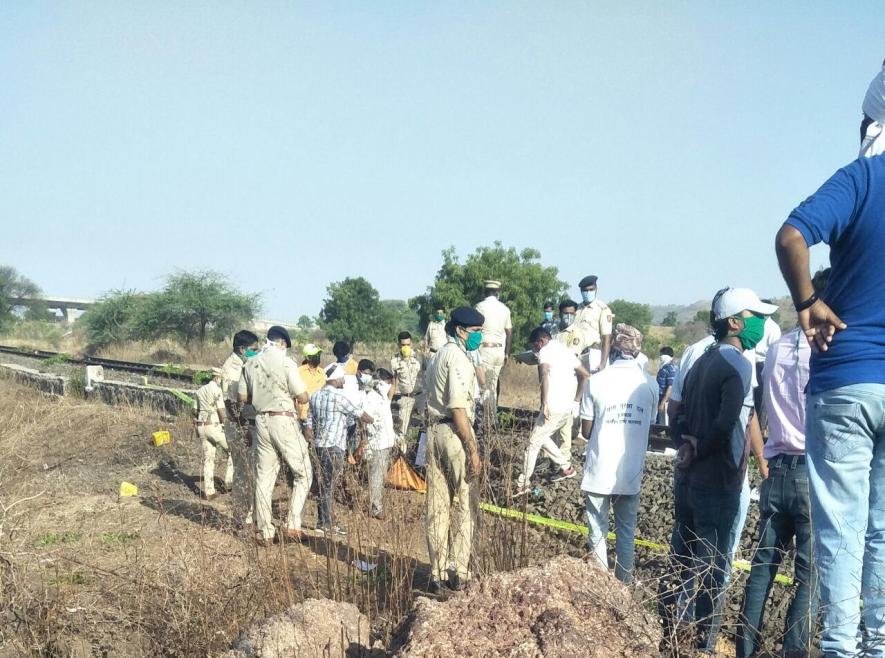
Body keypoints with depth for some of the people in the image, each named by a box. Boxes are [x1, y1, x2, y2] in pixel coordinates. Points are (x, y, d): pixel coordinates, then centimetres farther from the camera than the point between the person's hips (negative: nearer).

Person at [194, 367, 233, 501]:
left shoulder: (200, 390, 12)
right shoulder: (217, 390, -11)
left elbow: (197, 410, 14)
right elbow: (221, 411, -15)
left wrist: (198, 429, 19)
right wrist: (225, 425, 0)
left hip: (202, 426, 7)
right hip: (215, 426, -7)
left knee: (208, 459, 9)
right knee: (232, 452, 11)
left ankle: (209, 492, 6)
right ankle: (229, 483, 10)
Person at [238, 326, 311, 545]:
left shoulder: (250, 364, 5)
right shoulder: (285, 363, -11)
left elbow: (242, 398, 10)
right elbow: (302, 397, -11)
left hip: (261, 421, 5)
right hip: (284, 420, -5)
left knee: (264, 477, 9)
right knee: (303, 473, 7)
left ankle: (265, 533, 11)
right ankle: (292, 526, -1)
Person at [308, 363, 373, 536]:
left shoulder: (315, 396, 10)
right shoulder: (338, 397, -12)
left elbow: (310, 424, 13)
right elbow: (361, 415, -6)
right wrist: (371, 420, 14)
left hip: (320, 444, 8)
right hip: (334, 446, -8)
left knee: (326, 484, 13)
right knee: (329, 485, -3)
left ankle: (329, 521, 18)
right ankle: (324, 524, 1)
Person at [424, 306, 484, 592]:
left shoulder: (438, 356, 17)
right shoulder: (458, 357, -12)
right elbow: (458, 408, -20)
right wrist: (473, 450, -20)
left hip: (434, 432, 8)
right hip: (455, 433, -8)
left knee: (436, 506, 8)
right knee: (463, 505, 2)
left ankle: (437, 574, 11)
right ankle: (460, 573, 6)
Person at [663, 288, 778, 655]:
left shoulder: (702, 363, 14)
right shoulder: (738, 365, -13)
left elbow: (680, 418, 14)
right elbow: (726, 425, -24)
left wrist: (686, 445, -2)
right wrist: (699, 451, -10)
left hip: (688, 479, 8)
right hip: (717, 483, -8)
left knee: (681, 562, 14)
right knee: (712, 570, 0)